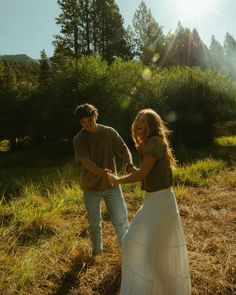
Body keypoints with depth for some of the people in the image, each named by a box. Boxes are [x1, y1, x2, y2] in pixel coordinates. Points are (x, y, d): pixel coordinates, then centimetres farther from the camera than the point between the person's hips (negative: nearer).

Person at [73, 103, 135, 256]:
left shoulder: (109, 132, -4)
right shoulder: (79, 139, -9)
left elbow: (124, 149, -9)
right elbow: (85, 161, -22)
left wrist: (129, 163, -32)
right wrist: (101, 172, -41)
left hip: (111, 184, 0)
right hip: (91, 187, 0)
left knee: (121, 220, 1)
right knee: (94, 223, 16)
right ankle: (97, 250, 40)